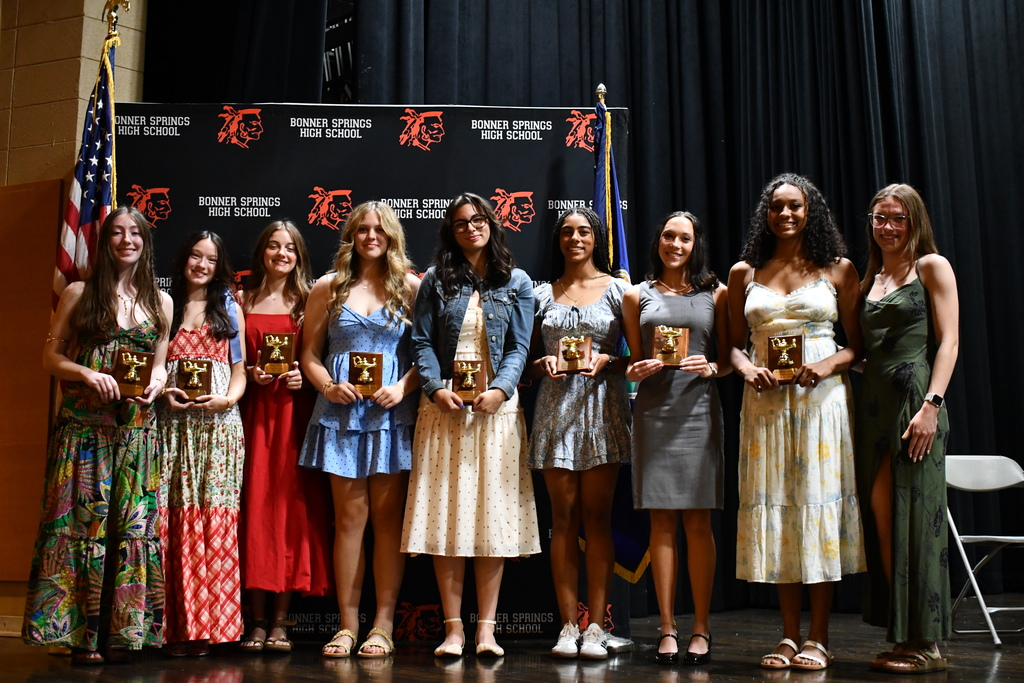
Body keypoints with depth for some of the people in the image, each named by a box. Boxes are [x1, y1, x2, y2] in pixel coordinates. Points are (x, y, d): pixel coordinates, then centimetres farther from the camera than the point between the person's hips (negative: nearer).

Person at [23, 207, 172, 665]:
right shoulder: (78, 294, 6)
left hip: (136, 431, 2)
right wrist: (87, 373, -13)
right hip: (82, 428, -2)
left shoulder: (160, 301, 13)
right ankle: (81, 634, 5)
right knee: (82, 522, -3)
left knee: (133, 523, 0)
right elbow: (50, 356, 5)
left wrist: (156, 384, -4)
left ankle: (121, 633, 8)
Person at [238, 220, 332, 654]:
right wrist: (250, 374, -6)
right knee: (255, 503, -1)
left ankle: (280, 621, 5)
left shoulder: (307, 302, 10)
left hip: (293, 412, 0)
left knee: (291, 504, -2)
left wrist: (303, 376, -10)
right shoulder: (243, 301, 11)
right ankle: (257, 621, 6)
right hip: (254, 411, 1)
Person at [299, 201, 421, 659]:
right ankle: (348, 624, 10)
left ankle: (383, 625, 7)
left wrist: (402, 387, -13)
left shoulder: (410, 287, 6)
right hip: (341, 412, 1)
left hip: (393, 413, -1)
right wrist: (328, 386, -7)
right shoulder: (329, 288, 11)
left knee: (387, 517, 1)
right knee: (349, 516, 2)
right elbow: (310, 353, 10)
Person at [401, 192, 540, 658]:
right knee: (445, 513, -2)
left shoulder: (516, 283, 10)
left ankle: (486, 627, 6)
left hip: (496, 407, 0)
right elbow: (422, 342, 5)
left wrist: (499, 389, -12)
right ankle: (453, 627, 5)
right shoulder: (436, 280, 10)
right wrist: (436, 388, -10)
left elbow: (519, 347, 4)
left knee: (494, 513, -1)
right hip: (445, 408, 0)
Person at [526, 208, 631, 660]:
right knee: (563, 517, 2)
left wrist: (606, 361, -12)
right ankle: (568, 626, 7)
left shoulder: (617, 290, 7)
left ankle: (596, 627, 3)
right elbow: (529, 361, 15)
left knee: (597, 516, -2)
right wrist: (544, 364, -6)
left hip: (602, 406, -2)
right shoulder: (543, 294, 12)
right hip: (555, 407, 2)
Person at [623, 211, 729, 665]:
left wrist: (710, 367, -11)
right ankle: (668, 628, 9)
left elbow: (728, 359, 9)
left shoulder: (716, 293, 9)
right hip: (654, 411, 1)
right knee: (661, 521, 2)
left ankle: (700, 628, 9)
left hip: (699, 410, -1)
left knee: (698, 521, 1)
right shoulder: (637, 296, 12)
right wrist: (638, 371, -7)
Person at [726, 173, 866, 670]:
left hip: (821, 398, -2)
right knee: (774, 504, 2)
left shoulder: (837, 270, 6)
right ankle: (790, 637, 11)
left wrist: (829, 364, -14)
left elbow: (859, 344, 5)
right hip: (765, 401, 2)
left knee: (819, 502, -3)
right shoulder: (745, 273, 10)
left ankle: (818, 639, 6)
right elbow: (734, 343, 12)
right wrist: (747, 367, -8)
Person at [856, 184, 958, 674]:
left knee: (915, 515, -6)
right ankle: (903, 636, 12)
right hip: (874, 403, 6)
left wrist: (931, 405, -16)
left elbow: (948, 340, -6)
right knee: (881, 517, 3)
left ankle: (928, 644, 2)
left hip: (915, 399, -6)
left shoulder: (931, 267, 2)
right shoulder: (870, 280, 20)